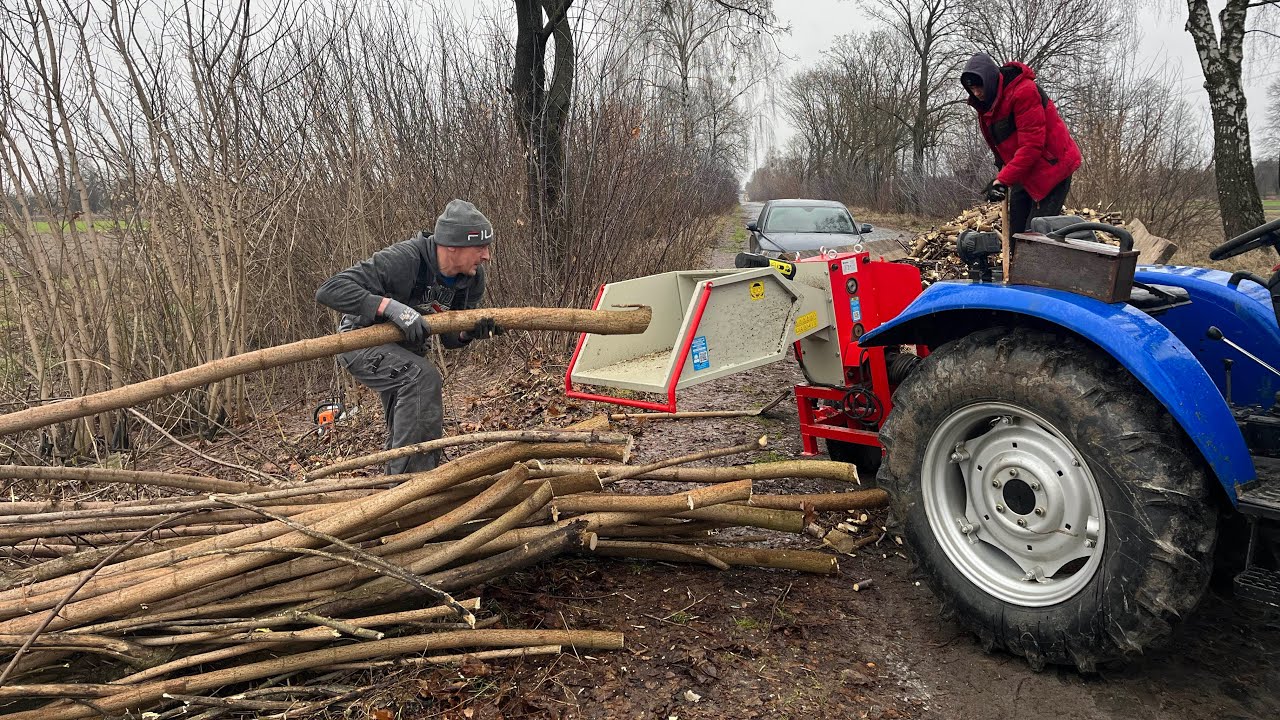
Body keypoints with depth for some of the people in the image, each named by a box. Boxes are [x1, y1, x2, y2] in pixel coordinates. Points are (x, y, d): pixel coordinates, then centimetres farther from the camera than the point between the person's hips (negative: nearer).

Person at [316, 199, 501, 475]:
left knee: (405, 429, 14)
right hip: (362, 340, -7)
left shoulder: (473, 278, -12)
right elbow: (330, 291, -37)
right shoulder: (402, 260, -33)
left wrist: (470, 331, -27)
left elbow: (449, 338, -4)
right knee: (422, 376, -32)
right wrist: (391, 306, -47)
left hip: (404, 350, 8)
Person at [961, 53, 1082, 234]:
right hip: (1022, 174, 9)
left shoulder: (1024, 92, -22)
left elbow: (1031, 145, -26)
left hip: (1051, 168, -9)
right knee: (1016, 231, 7)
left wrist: (1002, 180, -28)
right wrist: (1002, 177, 3)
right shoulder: (986, 102, 5)